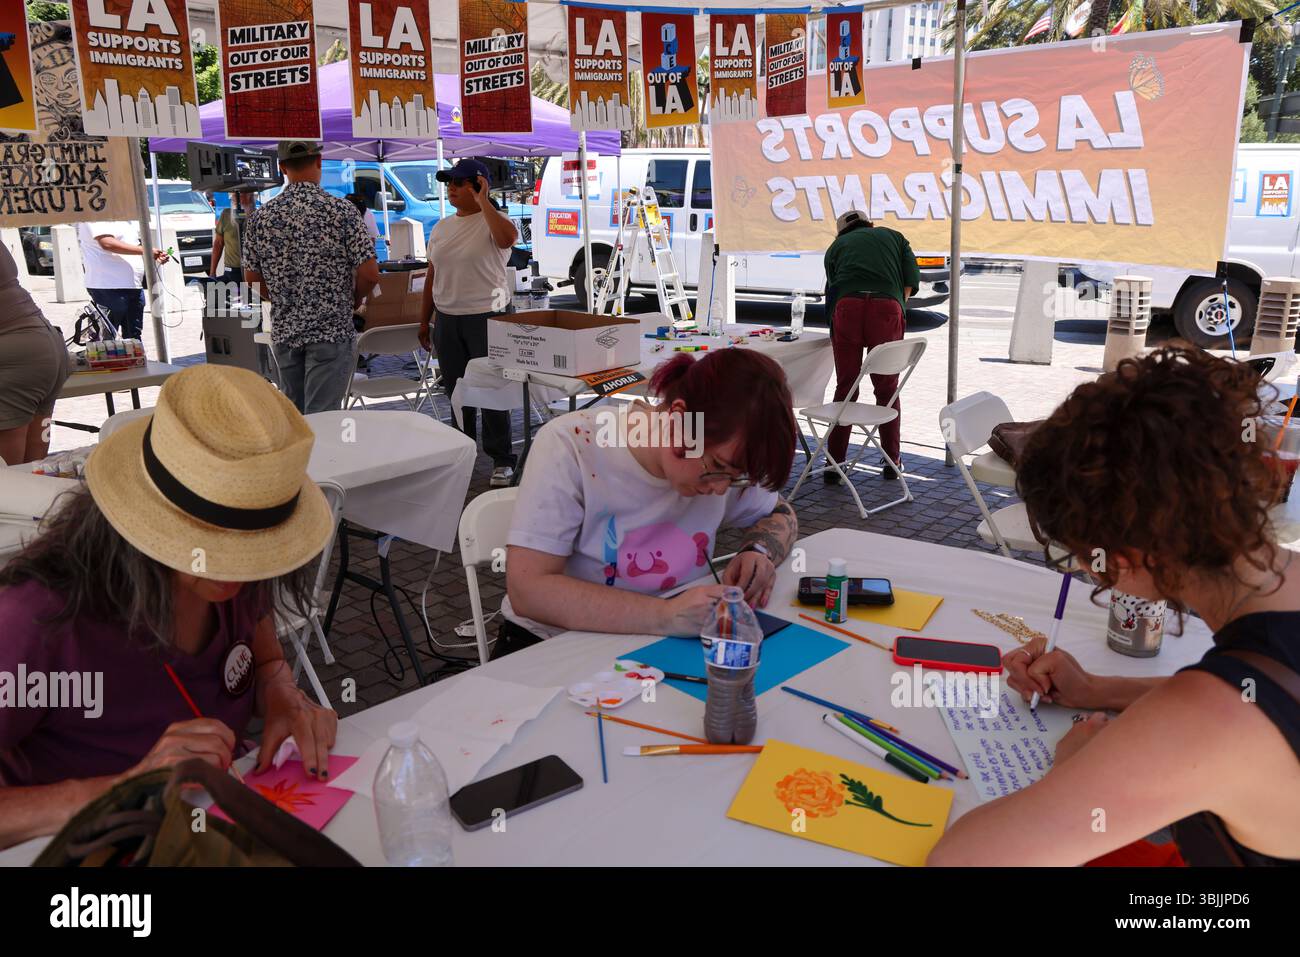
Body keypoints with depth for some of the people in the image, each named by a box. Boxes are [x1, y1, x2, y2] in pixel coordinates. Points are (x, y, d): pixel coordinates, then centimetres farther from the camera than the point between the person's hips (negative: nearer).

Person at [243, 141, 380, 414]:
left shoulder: (261, 217, 1)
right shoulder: (341, 210, -10)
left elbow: (252, 278, 8)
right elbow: (369, 274, -11)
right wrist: (353, 300, 9)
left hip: (284, 330, 4)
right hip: (331, 330, -4)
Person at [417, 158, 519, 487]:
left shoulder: (492, 220, -6)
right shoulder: (441, 227, 13)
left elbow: (508, 237, -32)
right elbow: (432, 276, 17)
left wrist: (482, 201, -24)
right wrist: (424, 320, 16)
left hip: (486, 317, -6)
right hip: (447, 319, 6)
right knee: (456, 391, 12)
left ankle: (502, 459, 8)